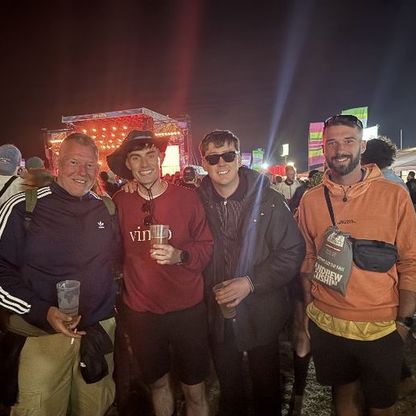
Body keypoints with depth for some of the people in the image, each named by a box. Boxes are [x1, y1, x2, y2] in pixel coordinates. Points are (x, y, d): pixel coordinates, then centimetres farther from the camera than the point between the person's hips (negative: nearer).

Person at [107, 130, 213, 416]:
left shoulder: (187, 198, -8)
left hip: (187, 309, -2)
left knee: (195, 391, 12)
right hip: (140, 311, 2)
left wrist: (179, 255, -22)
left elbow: (207, 247, -4)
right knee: (158, 383, 23)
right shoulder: (120, 203, -2)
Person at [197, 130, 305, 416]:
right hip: (218, 314, 3)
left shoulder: (268, 200, -13)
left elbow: (293, 251, -13)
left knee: (266, 387, 21)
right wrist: (209, 291, -6)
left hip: (261, 314, -2)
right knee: (228, 386, 25)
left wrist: (251, 282, -20)